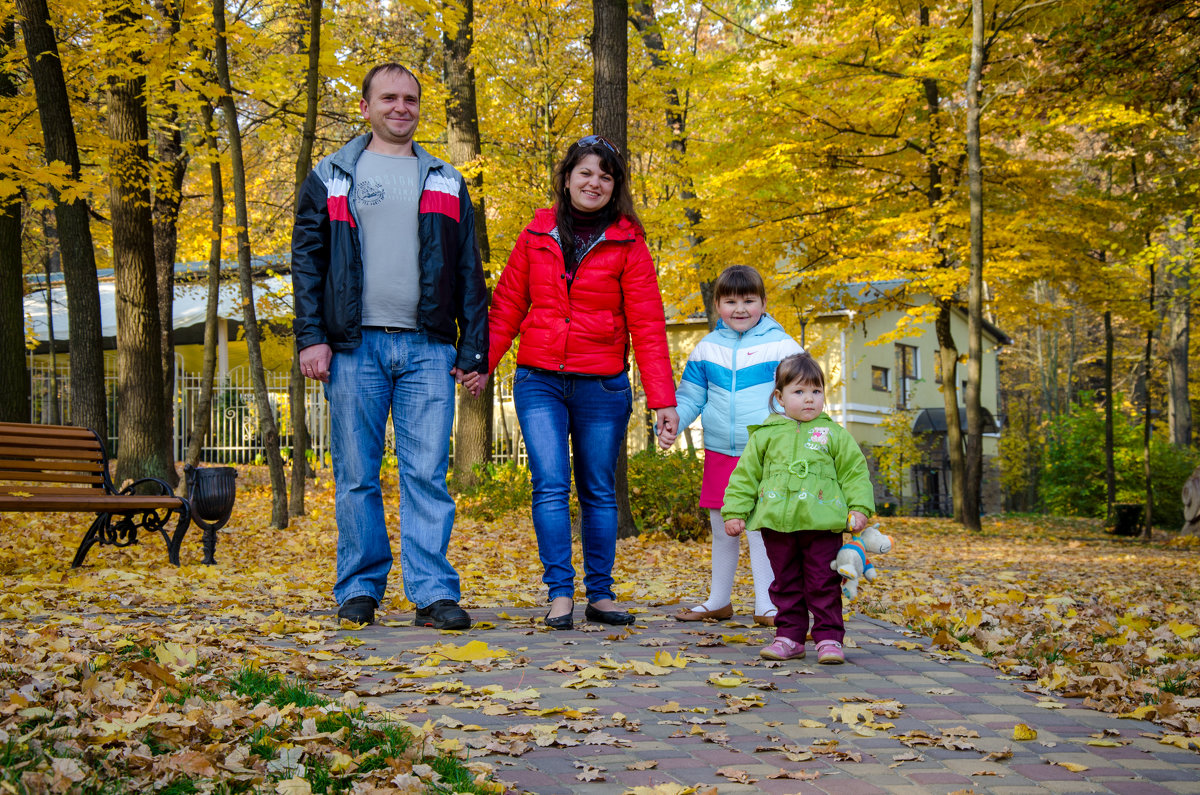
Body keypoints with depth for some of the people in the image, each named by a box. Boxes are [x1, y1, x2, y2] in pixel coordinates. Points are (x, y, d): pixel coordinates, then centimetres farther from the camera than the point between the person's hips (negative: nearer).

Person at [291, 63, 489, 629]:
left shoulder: (446, 184, 16)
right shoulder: (331, 178, 12)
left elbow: (469, 275, 13)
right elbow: (306, 261, 7)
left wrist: (473, 351, 4)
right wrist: (311, 338, -5)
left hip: (428, 349, 1)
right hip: (354, 347, 0)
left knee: (427, 473, -4)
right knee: (356, 476, 3)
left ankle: (433, 593, -2)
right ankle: (359, 590, 12)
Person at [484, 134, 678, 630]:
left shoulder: (627, 242, 0)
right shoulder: (537, 233, 7)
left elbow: (647, 324, -3)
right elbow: (507, 306, 10)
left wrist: (662, 398, -8)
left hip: (602, 385, -1)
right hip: (539, 383, 1)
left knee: (599, 492, 8)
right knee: (551, 486, -9)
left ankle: (600, 594, 18)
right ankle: (560, 593, -2)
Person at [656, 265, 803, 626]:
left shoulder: (781, 346, -1)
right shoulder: (707, 348, 8)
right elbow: (689, 396, 14)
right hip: (719, 456, 4)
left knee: (761, 530, -6)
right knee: (722, 531, 13)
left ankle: (767, 606, 5)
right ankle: (718, 601, 27)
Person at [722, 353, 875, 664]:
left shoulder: (834, 434, 7)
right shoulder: (765, 435, 8)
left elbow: (855, 472, 8)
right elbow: (745, 475, 10)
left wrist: (859, 507, -3)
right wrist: (735, 511, 4)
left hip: (822, 523, -2)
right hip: (777, 524, 2)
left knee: (824, 585, 0)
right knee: (786, 584, 9)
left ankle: (829, 638, 8)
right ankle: (789, 638, 17)